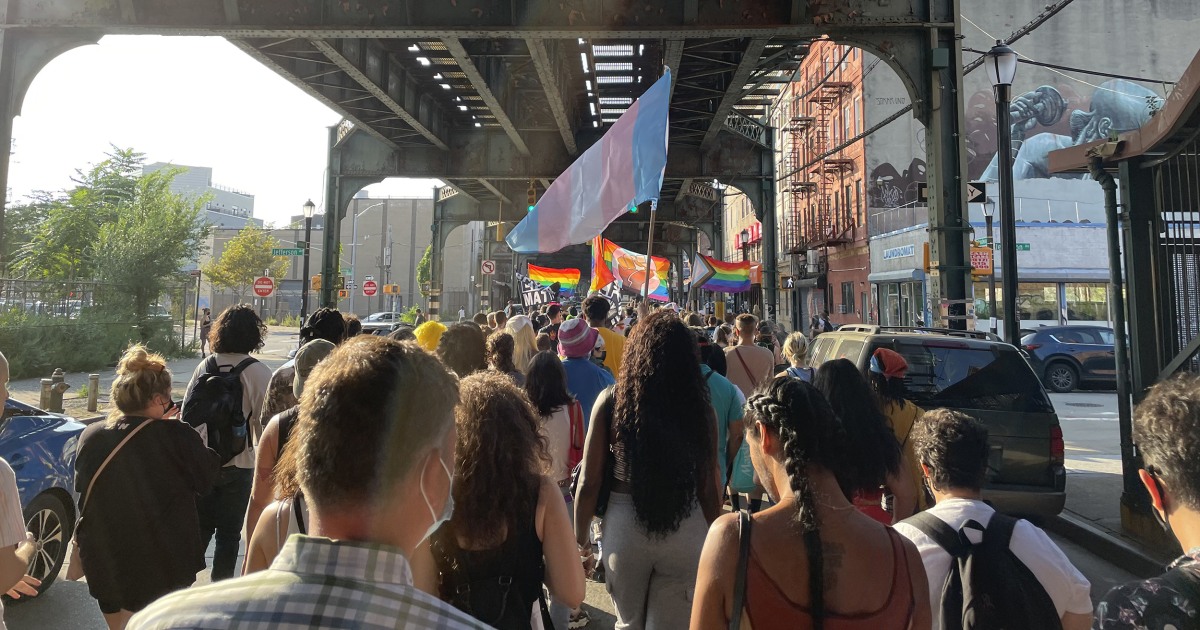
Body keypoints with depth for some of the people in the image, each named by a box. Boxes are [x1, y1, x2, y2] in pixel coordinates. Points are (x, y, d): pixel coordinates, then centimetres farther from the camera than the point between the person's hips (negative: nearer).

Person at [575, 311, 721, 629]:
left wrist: (581, 535, 8)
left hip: (625, 527, 1)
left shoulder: (611, 401, -10)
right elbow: (709, 487, -4)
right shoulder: (701, 408, -8)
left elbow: (588, 482, -7)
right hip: (687, 529, 0)